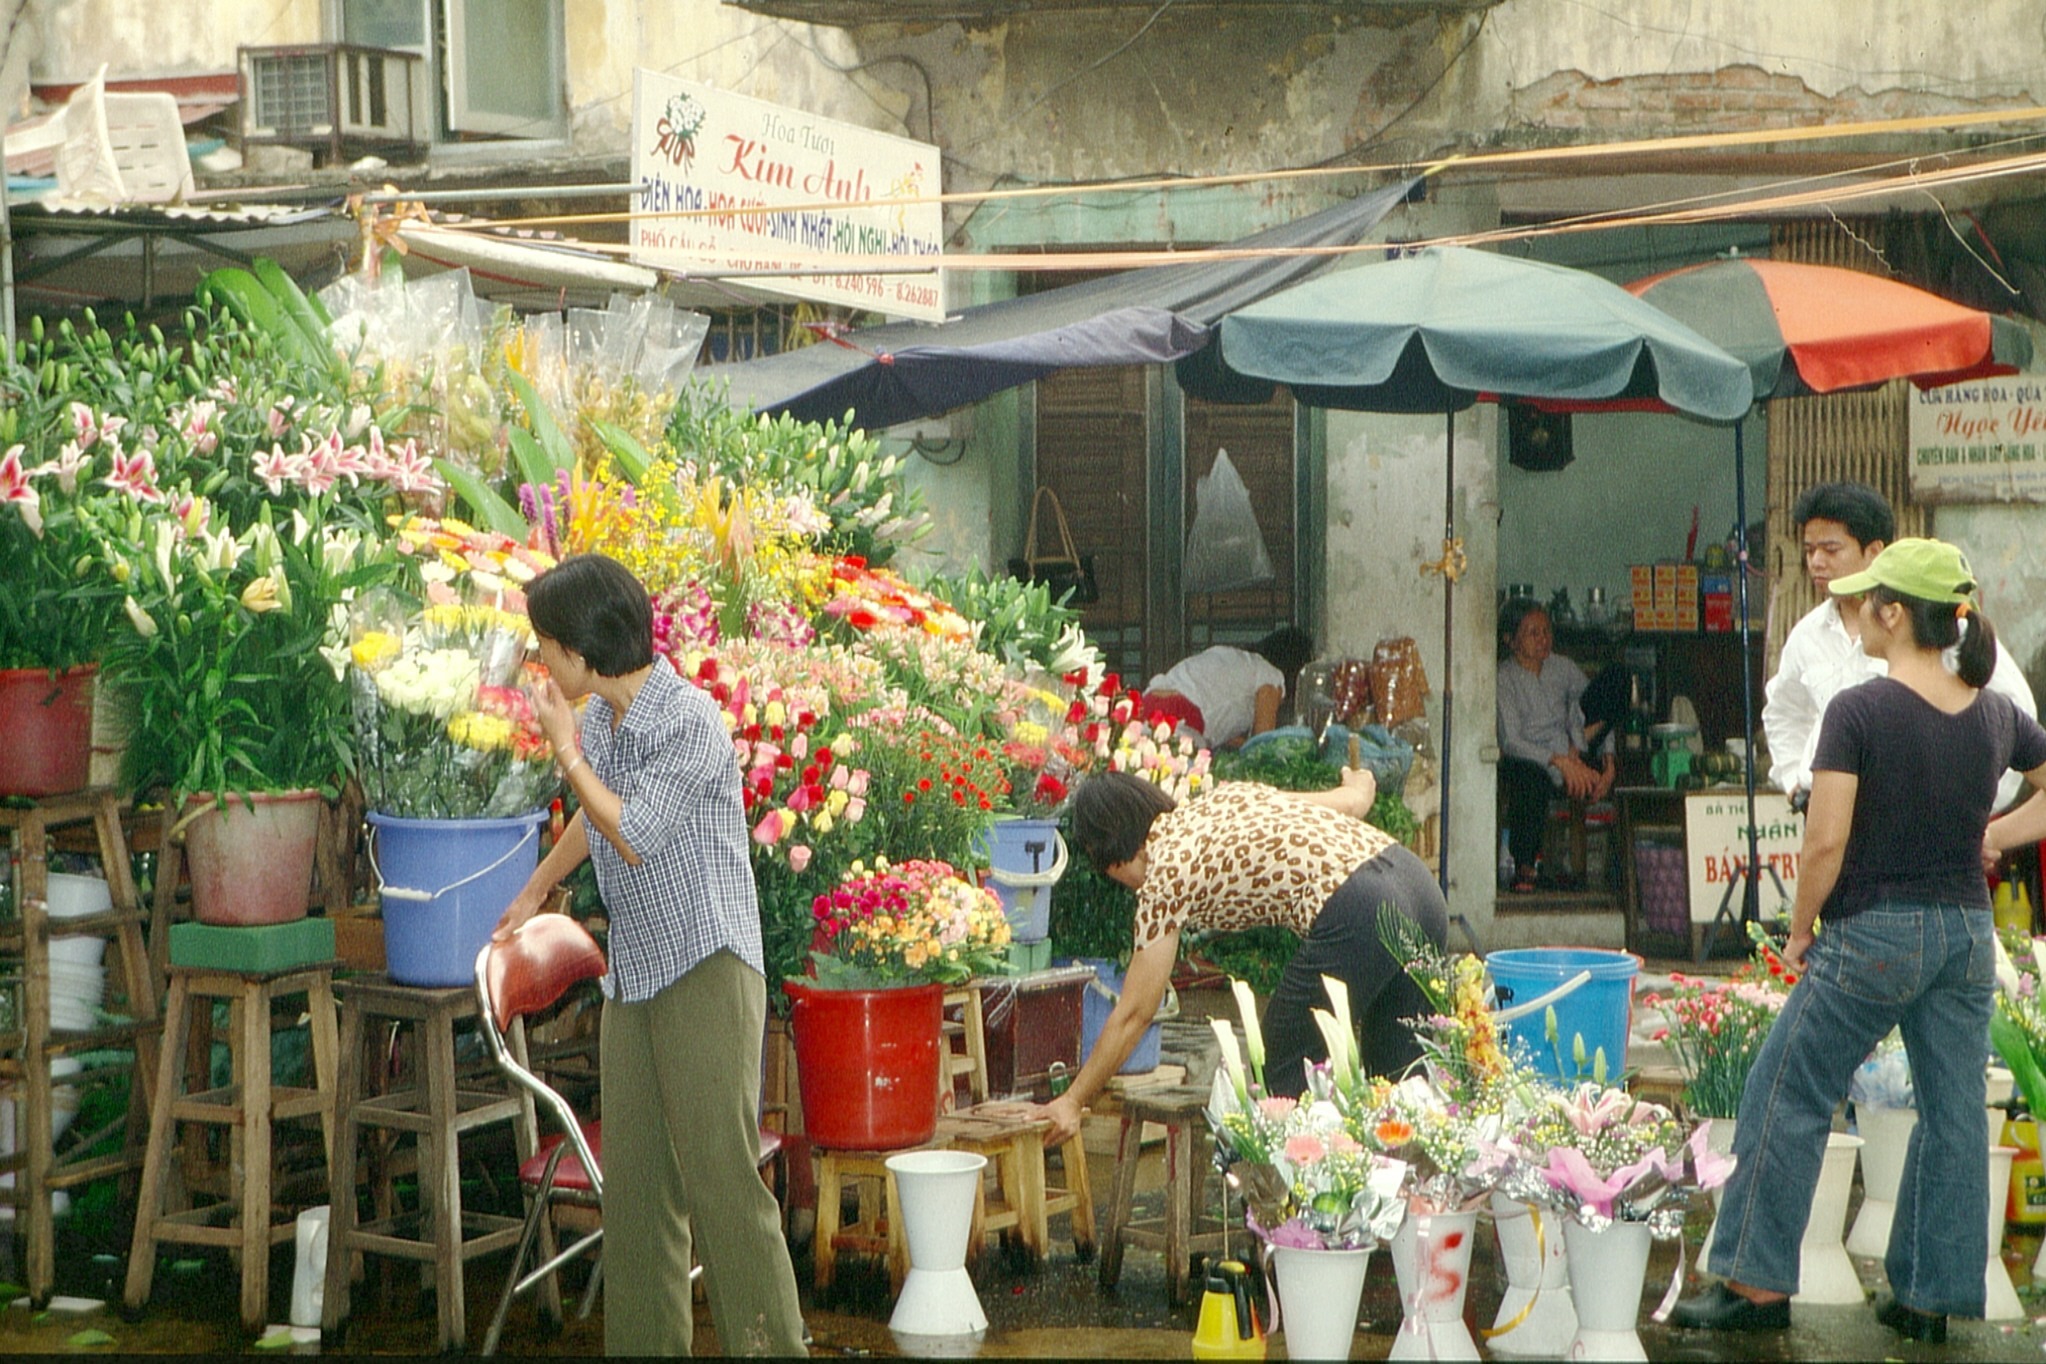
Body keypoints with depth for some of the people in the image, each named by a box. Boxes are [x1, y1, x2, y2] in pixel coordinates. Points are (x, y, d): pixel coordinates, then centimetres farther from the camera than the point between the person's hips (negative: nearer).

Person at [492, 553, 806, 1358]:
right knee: (634, 1179, 7)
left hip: (705, 968, -8)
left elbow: (633, 835, -18)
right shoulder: (600, 718, 9)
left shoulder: (691, 720, -15)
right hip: (633, 977, 8)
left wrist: (565, 749, -9)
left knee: (721, 1173, -11)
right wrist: (536, 890, 45)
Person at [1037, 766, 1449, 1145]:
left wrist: (1072, 1102, 14)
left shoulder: (1166, 874, 3)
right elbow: (1355, 799, 27)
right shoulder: (1227, 797, 22)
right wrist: (1360, 785, 53)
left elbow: (1133, 1015, 6)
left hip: (1356, 917, -8)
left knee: (1291, 1082, 7)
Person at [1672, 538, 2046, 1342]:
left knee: (1789, 1098, 5)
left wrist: (1800, 932, -5)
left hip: (1874, 935, -5)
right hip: (1968, 935, 5)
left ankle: (1759, 1284, 8)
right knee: (1953, 1114, 10)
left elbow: (1825, 841, -17)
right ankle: (1929, 1298, 15)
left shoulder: (1858, 711, -15)